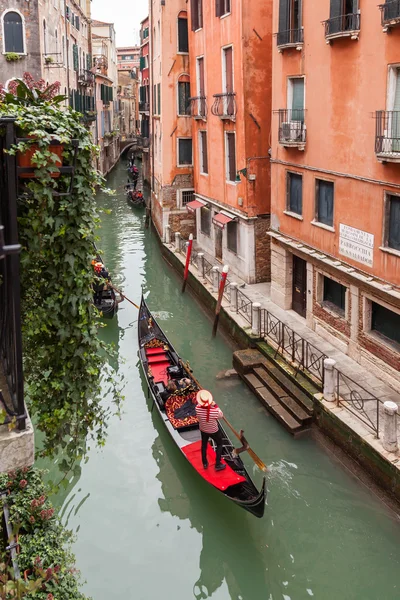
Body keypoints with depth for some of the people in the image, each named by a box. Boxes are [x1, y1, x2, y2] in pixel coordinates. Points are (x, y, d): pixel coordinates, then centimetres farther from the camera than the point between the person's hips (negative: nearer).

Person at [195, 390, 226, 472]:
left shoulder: (198, 408, -30)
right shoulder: (215, 410, -36)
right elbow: (221, 416, -14)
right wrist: (215, 405, -16)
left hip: (203, 430, 3)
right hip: (214, 431, -3)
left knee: (204, 445, 28)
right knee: (219, 445, 24)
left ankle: (205, 463, 46)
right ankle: (218, 465, 31)